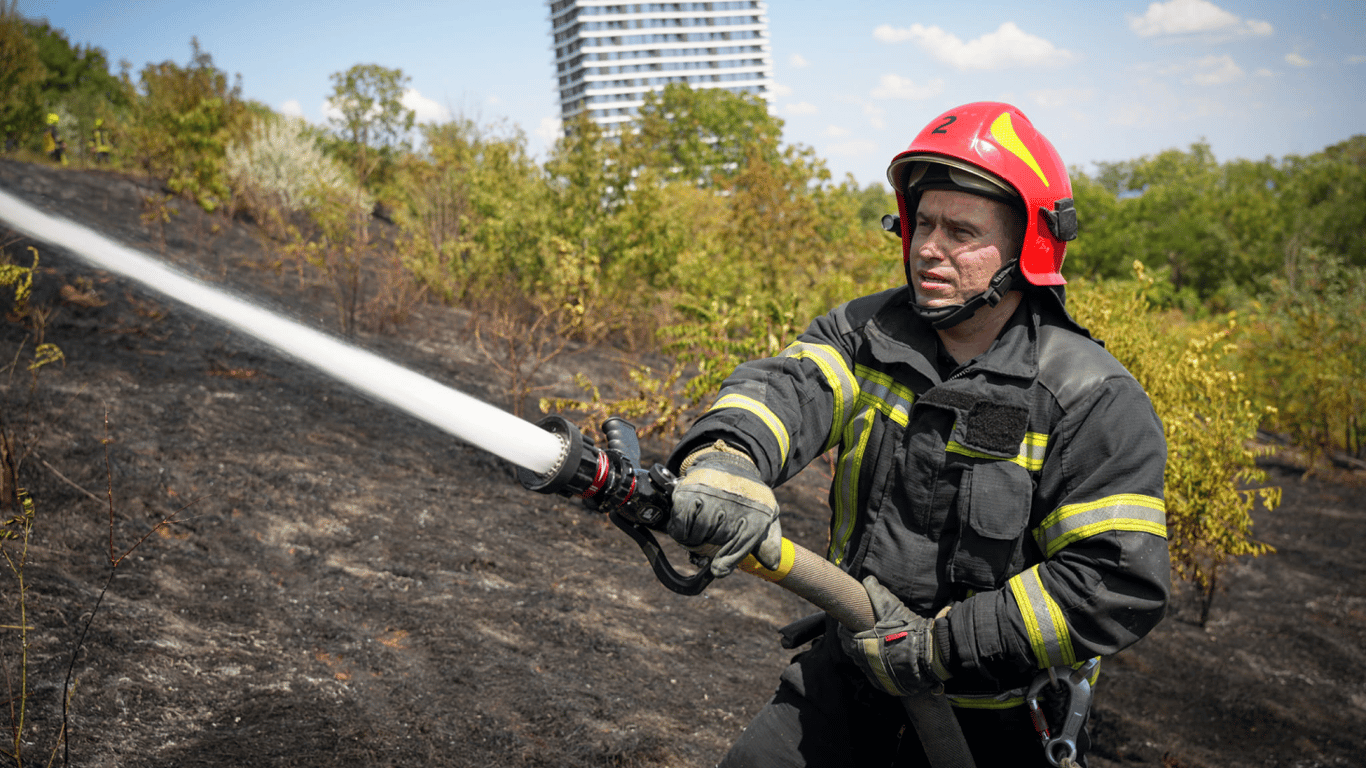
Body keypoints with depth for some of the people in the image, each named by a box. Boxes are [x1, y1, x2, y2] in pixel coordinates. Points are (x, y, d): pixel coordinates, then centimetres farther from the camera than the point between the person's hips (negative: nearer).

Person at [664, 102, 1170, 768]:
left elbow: (1123, 583, -22)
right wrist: (726, 455, -46)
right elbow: (789, 384, -20)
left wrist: (938, 649, -23)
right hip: (852, 668, 3)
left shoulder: (1096, 404, -15)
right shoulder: (866, 332, -2)